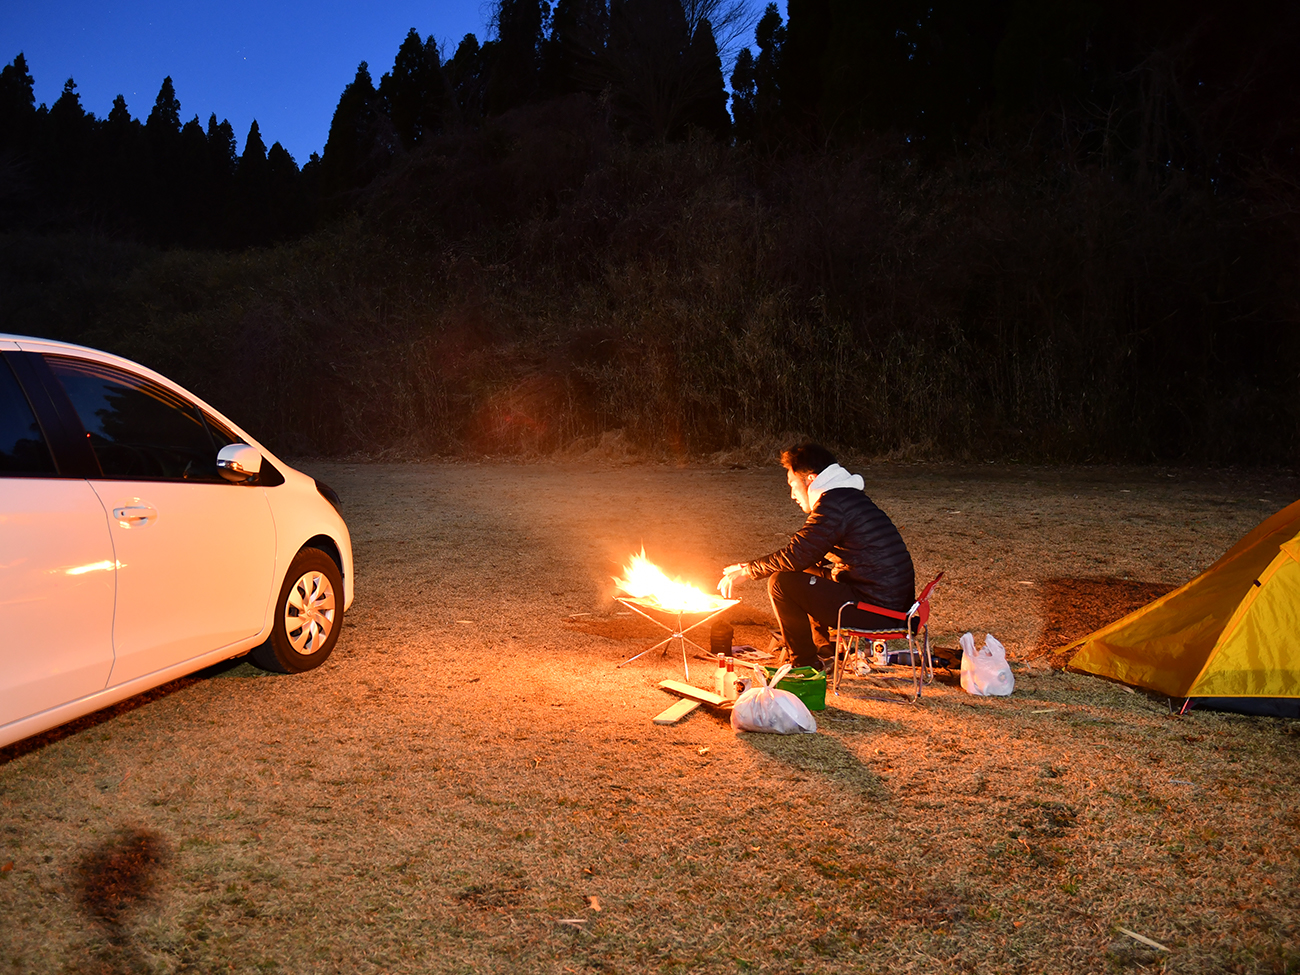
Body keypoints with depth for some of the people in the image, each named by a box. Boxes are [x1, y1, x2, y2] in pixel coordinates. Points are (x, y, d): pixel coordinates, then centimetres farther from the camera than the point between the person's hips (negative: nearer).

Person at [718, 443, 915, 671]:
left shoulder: (834, 503, -14)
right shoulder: (852, 498, 18)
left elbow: (795, 556, -13)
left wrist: (747, 570, 2)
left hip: (877, 613, -10)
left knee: (781, 582, -6)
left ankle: (805, 663, 6)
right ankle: (825, 648, 32)